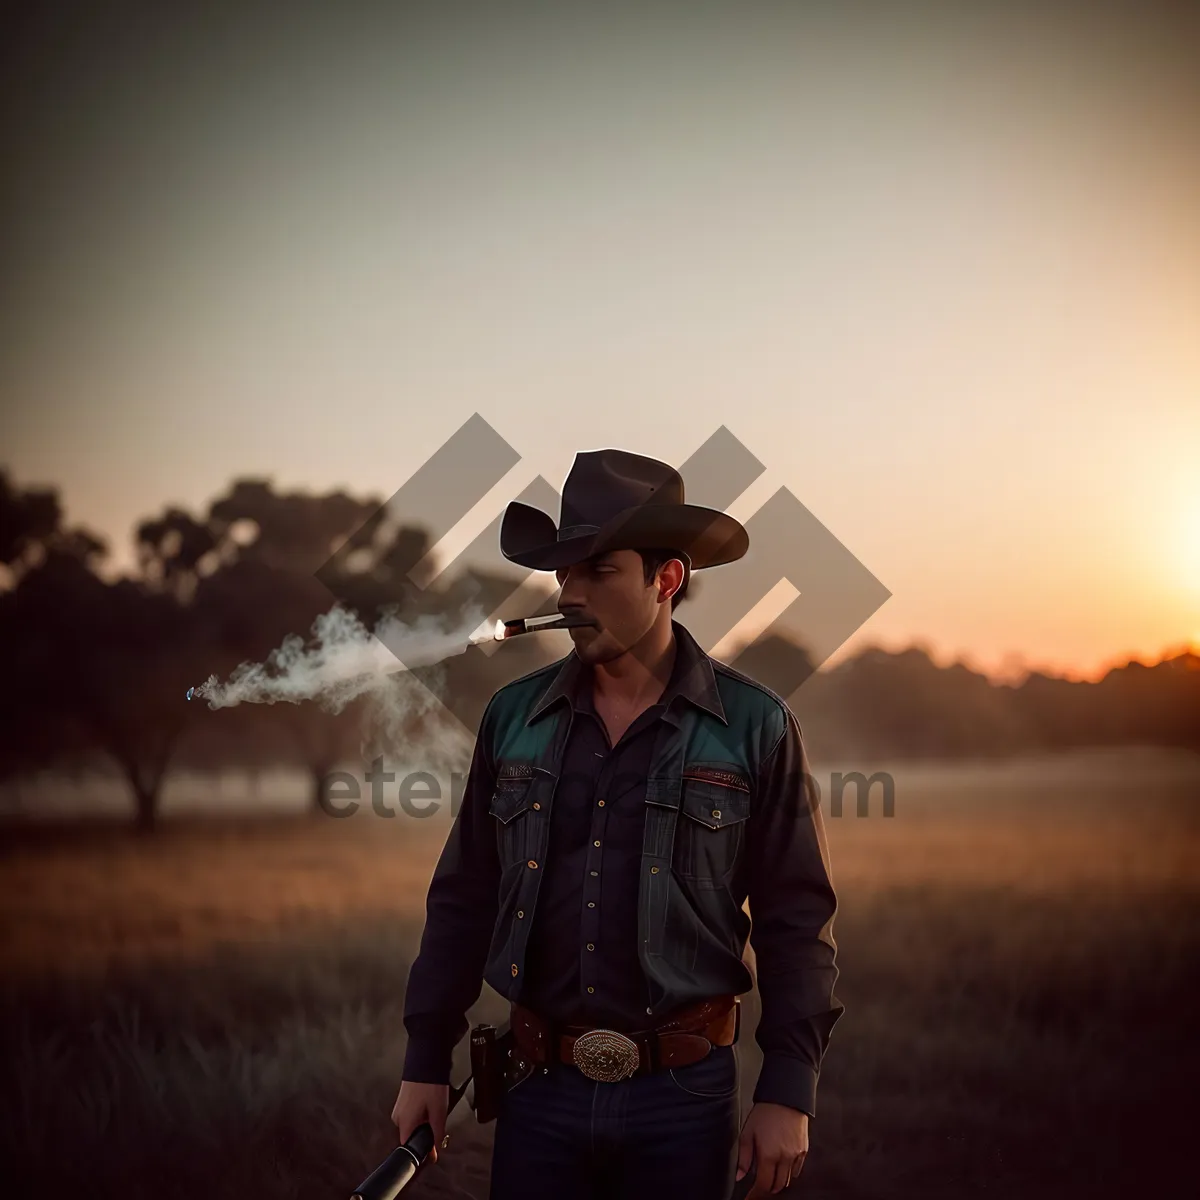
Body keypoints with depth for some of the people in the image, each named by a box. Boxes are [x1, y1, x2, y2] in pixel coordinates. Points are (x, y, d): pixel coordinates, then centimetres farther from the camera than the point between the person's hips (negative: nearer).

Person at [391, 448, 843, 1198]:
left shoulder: (755, 726, -5)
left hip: (684, 1092, -2)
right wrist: (427, 1062, 8)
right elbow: (464, 899, 9)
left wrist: (789, 1094, -8)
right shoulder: (514, 717, 4)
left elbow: (798, 920, -4)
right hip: (540, 1089, 3)